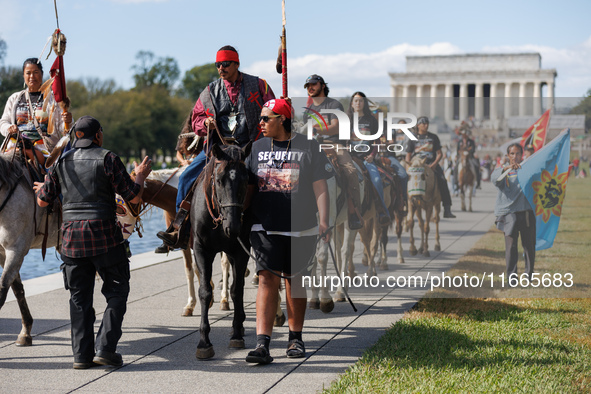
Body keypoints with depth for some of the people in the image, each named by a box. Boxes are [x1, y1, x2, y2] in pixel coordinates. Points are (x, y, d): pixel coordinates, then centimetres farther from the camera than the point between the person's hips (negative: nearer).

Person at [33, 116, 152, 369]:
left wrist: (42, 187, 36)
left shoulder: (61, 162, 8)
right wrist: (141, 176, 14)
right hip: (104, 236, -4)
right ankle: (105, 348, -3)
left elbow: (43, 201, 13)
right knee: (117, 292, 7)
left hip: (71, 237, 4)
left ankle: (82, 355, 9)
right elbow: (134, 197, -6)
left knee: (79, 297, 10)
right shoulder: (108, 159, -5)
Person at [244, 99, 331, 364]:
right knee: (267, 278, -10)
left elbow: (320, 187, -2)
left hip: (300, 228, -1)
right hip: (265, 228, 1)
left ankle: (296, 337, 26)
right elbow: (249, 187, 14)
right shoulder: (257, 148, 9)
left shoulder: (308, 148, 0)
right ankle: (262, 344, -15)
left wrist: (323, 221, -11)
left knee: (293, 280, 10)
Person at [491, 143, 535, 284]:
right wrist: (506, 168, -30)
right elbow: (494, 178, -13)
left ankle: (529, 275, 16)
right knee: (511, 245, -6)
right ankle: (511, 276, -2)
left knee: (529, 245, 4)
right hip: (509, 212, -1)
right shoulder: (503, 170, 8)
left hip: (527, 211, 2)